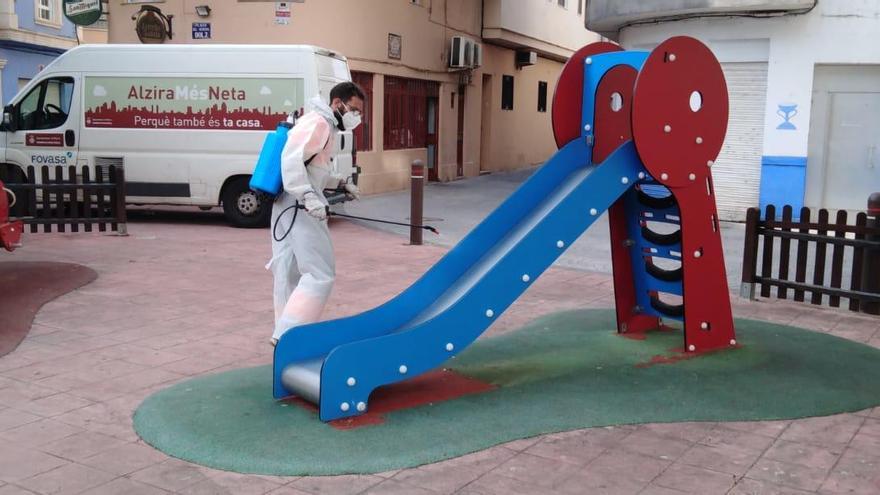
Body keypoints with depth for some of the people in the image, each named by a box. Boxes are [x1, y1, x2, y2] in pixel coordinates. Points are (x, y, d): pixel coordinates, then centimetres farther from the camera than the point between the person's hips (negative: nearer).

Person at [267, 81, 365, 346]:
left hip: (286, 206, 10)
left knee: (290, 273, 14)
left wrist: (340, 184, 18)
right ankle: (287, 334, -9)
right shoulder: (318, 122, -11)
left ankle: (285, 332, 23)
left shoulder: (325, 125, 21)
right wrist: (308, 197, -32)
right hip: (300, 207, -10)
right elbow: (291, 160, -24)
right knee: (320, 274, -9)